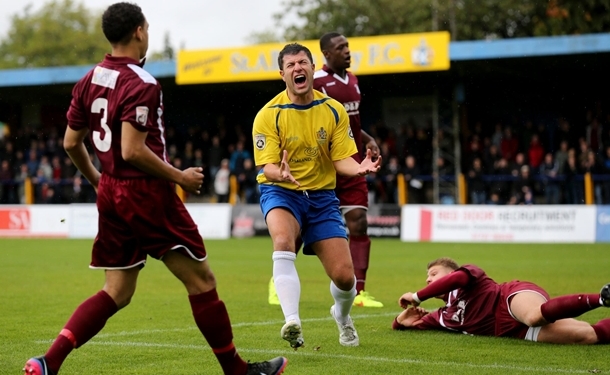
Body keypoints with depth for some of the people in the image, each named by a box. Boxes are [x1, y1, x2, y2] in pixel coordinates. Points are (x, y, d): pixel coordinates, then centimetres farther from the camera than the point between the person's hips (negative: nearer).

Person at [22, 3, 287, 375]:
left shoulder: (90, 80, 9)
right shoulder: (141, 84, -16)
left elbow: (71, 142, 13)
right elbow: (133, 151, -23)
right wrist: (180, 177, -12)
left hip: (110, 192, 8)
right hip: (146, 192, -8)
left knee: (116, 294, 11)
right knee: (201, 281, 3)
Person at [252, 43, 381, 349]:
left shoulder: (333, 110, 0)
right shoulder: (269, 115, -9)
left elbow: (342, 159, -1)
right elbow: (267, 166, -13)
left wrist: (359, 168, -25)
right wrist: (280, 174, -37)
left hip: (321, 195, 3)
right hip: (280, 192, -3)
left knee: (344, 276, -5)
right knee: (283, 240, -38)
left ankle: (342, 316, 31)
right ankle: (292, 322, -44)